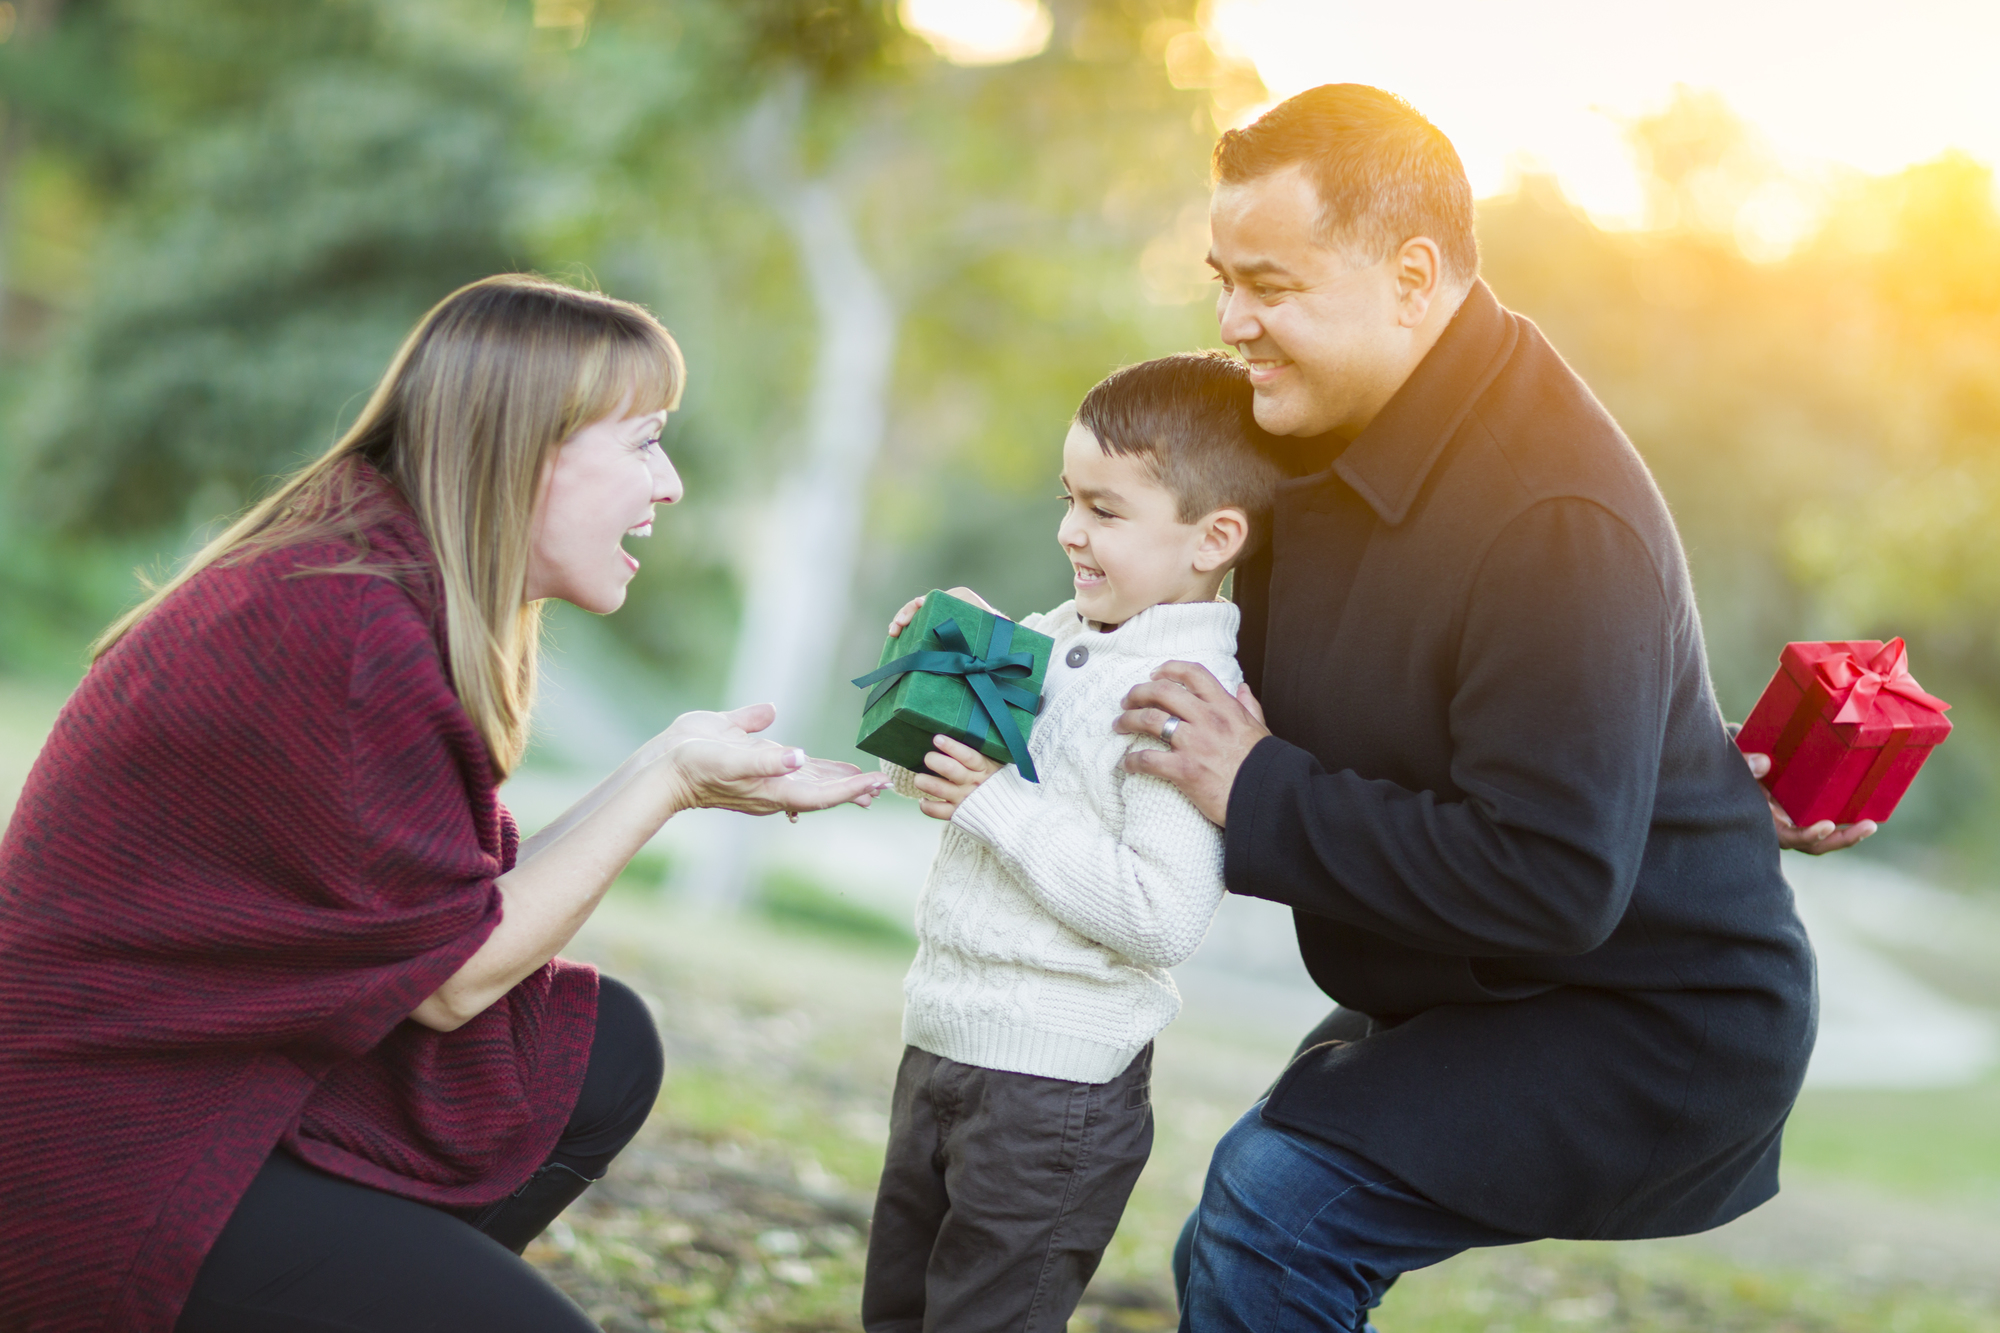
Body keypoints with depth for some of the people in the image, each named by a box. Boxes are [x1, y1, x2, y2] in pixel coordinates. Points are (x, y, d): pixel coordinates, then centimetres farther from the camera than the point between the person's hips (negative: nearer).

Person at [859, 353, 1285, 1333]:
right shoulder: (1060, 635, 5)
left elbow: (1163, 918, -29)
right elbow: (920, 774, 18)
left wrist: (1000, 805, -24)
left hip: (1056, 1083, -9)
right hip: (942, 1037, 9)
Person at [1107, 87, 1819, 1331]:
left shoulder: (1560, 519, -29)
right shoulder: (1337, 444, 2)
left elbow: (1550, 880, -33)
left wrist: (1258, 797, -26)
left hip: (1652, 1033, -10)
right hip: (1462, 991, 10)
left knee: (1276, 1201, -25)